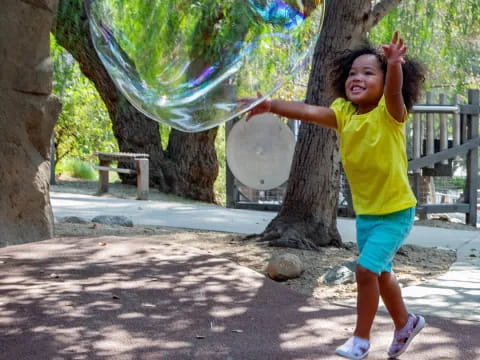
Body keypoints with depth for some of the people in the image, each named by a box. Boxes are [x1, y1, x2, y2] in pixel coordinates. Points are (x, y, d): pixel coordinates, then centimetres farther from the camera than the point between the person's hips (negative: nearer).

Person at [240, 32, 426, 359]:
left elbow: (394, 91, -42)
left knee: (366, 269, -13)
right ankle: (406, 324, 43)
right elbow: (307, 111, -21)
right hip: (365, 211, 7)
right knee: (380, 272, 20)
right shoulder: (344, 113, -7)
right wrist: (271, 106, -37)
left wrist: (395, 64, -63)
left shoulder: (390, 113, -20)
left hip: (396, 211, -7)